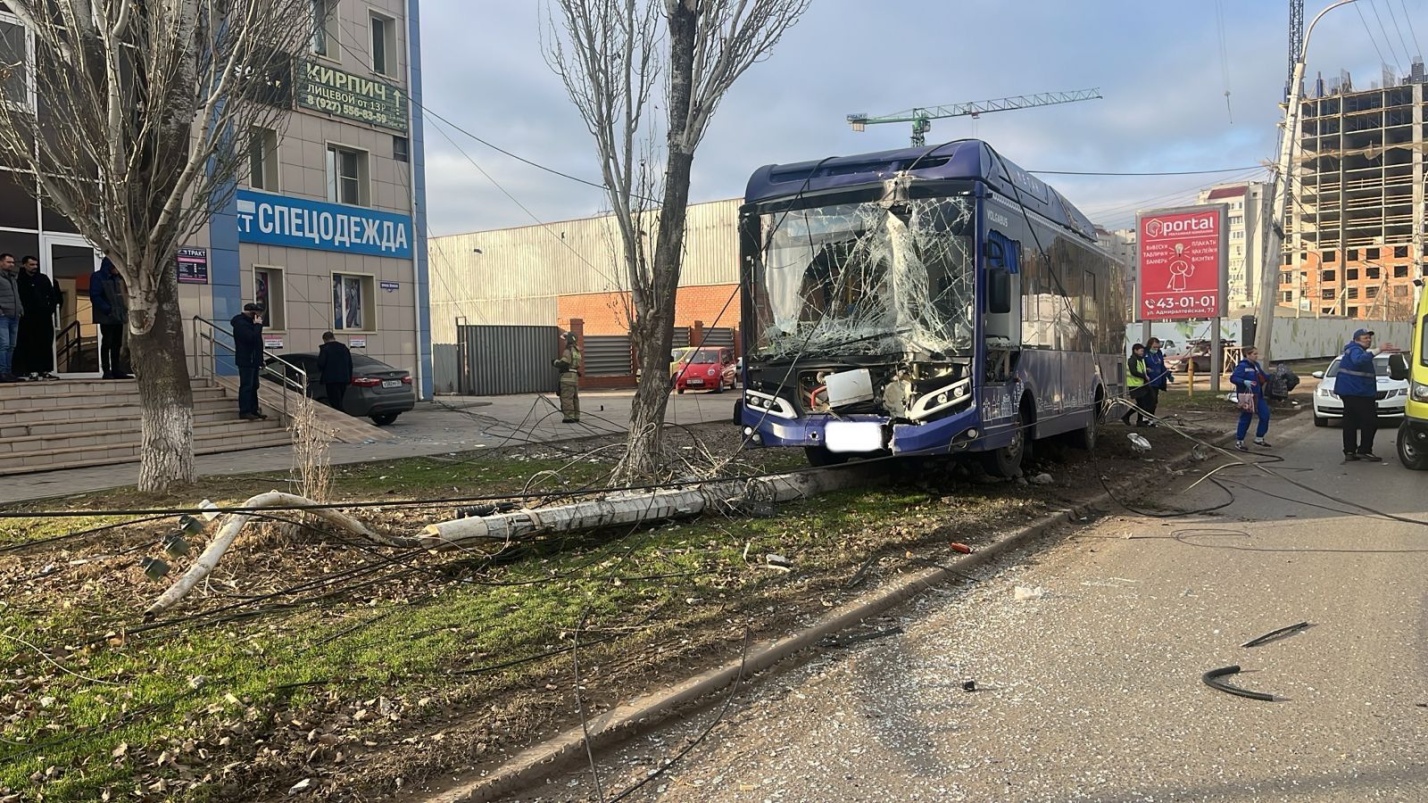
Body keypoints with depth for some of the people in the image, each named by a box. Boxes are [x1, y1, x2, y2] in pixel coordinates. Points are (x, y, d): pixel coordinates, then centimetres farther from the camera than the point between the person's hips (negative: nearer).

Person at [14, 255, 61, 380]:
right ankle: (33, 370, -1)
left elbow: (52, 295, 15)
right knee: (31, 345, -3)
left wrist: (52, 307, 4)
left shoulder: (43, 278, 13)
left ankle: (46, 370, 8)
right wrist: (22, 311, -9)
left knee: (47, 344, 4)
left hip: (45, 317, 4)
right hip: (29, 318, -4)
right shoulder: (19, 280, 0)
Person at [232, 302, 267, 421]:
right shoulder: (240, 323, -13)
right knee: (246, 386, -10)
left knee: (253, 386, 11)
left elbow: (256, 340, 20)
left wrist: (260, 360, 17)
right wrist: (257, 325, -15)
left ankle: (253, 410, 15)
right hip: (246, 361, -10)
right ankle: (244, 411, -9)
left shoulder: (248, 322, 19)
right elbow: (252, 337, -26)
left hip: (253, 360, 10)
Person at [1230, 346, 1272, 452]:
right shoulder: (1242, 366, -15)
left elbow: (1263, 376, 23)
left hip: (1258, 395, 8)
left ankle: (1259, 439, 22)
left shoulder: (1256, 365, 11)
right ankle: (1239, 442, 13)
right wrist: (1244, 382, -34)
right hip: (1247, 397, -8)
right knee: (1246, 419, -1)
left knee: (1265, 415, 7)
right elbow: (1233, 378, -21)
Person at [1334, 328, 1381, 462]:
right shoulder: (1355, 350, -13)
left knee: (1350, 423, 9)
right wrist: (1377, 350, -47)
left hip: (1349, 392, 11)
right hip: (1358, 392, -11)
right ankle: (1364, 450, -5)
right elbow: (1359, 360, -37)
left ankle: (1349, 452, 10)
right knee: (1370, 421, -6)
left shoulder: (1355, 350, 21)